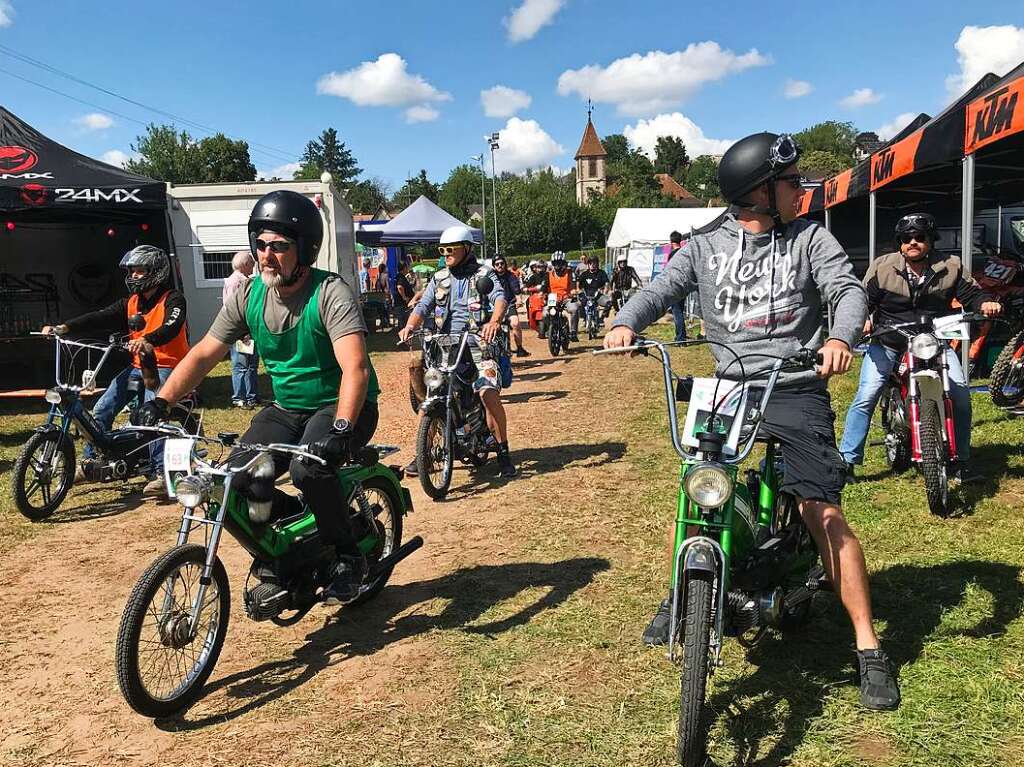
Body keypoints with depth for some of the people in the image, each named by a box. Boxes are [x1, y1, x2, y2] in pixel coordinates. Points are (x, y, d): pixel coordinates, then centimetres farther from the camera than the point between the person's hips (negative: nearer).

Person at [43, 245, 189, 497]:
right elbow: (100, 318, 1)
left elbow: (171, 327, -27)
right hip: (138, 366, 7)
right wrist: (63, 327, -13)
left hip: (165, 366, -7)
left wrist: (148, 341, -47)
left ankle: (160, 473, -26)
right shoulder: (131, 303, 12)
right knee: (102, 409, 2)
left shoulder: (173, 299, -8)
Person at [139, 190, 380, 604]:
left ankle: (348, 557, -8)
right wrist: (160, 402, -12)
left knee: (308, 469, -33)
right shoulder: (248, 296, -3)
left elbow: (356, 367, -32)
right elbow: (203, 353, 1)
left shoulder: (330, 293, -20)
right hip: (286, 408, 6)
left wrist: (341, 428, -46)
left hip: (341, 407, -5)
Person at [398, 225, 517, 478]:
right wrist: (410, 326, -16)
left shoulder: (485, 274, 4)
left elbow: (500, 298, -13)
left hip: (478, 345, -4)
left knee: (489, 393, -21)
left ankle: (503, 453, -7)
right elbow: (423, 306, 6)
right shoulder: (439, 278, 16)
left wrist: (494, 321, -36)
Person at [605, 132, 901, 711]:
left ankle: (869, 647, 0)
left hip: (796, 387, -2)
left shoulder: (809, 237, 5)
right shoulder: (706, 246, 7)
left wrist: (841, 337, -29)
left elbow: (848, 288, -7)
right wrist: (627, 322, -21)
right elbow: (662, 289, 0)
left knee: (821, 511, -11)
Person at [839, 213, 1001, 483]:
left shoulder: (951, 267, 2)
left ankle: (962, 459, 9)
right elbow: (864, 298, -1)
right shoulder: (882, 267, -3)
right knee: (866, 396, -15)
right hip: (887, 342, -2)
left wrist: (986, 302, -16)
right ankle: (847, 460, -7)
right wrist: (862, 319, -21)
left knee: (961, 393, -10)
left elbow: (970, 292, 6)